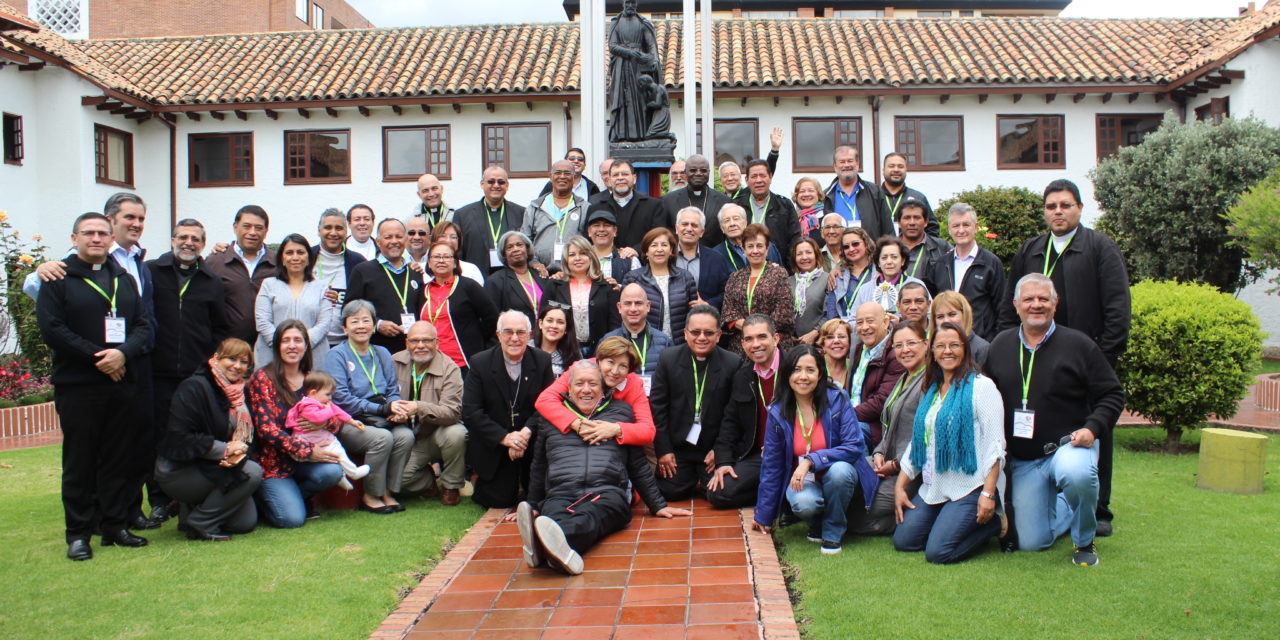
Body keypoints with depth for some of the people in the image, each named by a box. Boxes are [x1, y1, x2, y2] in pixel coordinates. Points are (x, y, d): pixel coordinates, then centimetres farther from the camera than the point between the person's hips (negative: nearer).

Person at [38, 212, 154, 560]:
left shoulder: (124, 279, 16)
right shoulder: (58, 277, 1)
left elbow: (144, 326, 9)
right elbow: (51, 329, -10)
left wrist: (123, 353, -11)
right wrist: (96, 357, -14)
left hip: (122, 383, 4)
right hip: (77, 386, -4)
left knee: (121, 459, 7)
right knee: (79, 462, 2)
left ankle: (115, 525, 17)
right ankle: (78, 533, 11)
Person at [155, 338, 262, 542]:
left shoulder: (239, 394, 9)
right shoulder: (194, 387, -15)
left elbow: (246, 437, 8)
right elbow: (179, 438, -22)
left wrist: (239, 452, -16)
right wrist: (225, 449, -23)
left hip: (210, 468, 7)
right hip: (177, 471, -7)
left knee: (246, 522, -8)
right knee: (252, 472, -26)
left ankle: (194, 507, 17)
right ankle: (199, 524, -10)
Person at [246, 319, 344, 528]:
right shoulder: (262, 378, -7)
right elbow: (265, 428, -15)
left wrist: (322, 422, -20)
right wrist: (307, 451, -22)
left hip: (301, 462, 4)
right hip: (271, 461, -4)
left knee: (332, 471, -27)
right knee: (292, 519, -20)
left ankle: (293, 497, 4)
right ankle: (264, 500, 14)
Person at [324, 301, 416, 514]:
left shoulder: (382, 354, 16)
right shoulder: (337, 355, 0)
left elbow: (393, 390, 13)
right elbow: (341, 398, -11)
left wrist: (397, 410, -12)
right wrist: (383, 409, -18)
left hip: (382, 420, 4)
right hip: (348, 422, -4)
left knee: (405, 435, -26)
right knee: (382, 437, -31)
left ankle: (388, 492, -10)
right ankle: (370, 496, -12)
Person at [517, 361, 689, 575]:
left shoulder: (620, 411, 23)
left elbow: (639, 466, 23)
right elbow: (538, 468, 32)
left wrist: (658, 506, 18)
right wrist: (532, 507, 29)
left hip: (608, 493, -1)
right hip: (560, 495, 2)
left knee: (589, 517, -40)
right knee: (553, 517, -38)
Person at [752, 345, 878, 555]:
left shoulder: (837, 400, -11)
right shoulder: (777, 413, -5)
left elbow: (855, 447, -18)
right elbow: (771, 465, 3)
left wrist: (811, 461, -30)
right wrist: (763, 516, 7)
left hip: (837, 475, 0)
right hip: (801, 480, 1)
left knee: (839, 470, -35)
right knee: (804, 504, -33)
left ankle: (833, 532, -8)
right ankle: (816, 525, 5)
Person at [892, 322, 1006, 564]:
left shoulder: (981, 386, -6)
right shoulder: (931, 390, 16)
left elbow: (995, 444, -12)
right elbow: (917, 441, 17)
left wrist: (988, 493, -19)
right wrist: (900, 485, 10)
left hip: (969, 487, -7)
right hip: (933, 488, 7)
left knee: (937, 552, -17)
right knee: (903, 540, -3)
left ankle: (993, 524, 7)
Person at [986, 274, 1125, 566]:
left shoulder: (1078, 344, -4)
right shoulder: (1000, 345, 6)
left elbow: (1112, 395, -2)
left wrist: (1092, 428, -18)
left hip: (1069, 445, -3)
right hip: (1022, 460, 3)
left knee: (1076, 475, -40)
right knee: (1031, 543, 2)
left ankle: (1085, 542, -9)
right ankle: (1061, 507, 38)